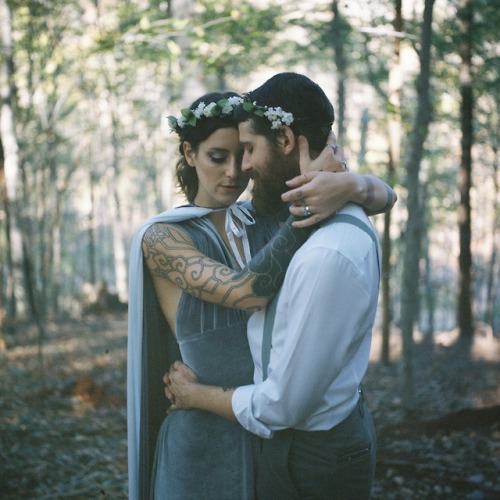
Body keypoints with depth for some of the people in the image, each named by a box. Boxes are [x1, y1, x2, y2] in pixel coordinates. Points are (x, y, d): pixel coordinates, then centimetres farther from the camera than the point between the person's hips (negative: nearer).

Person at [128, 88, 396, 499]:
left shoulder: (268, 220, 2)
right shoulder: (161, 237, -11)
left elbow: (383, 196, -4)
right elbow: (249, 292, -26)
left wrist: (350, 185, -27)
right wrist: (310, 207, -27)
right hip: (207, 438, -5)